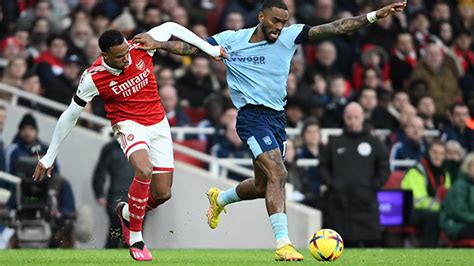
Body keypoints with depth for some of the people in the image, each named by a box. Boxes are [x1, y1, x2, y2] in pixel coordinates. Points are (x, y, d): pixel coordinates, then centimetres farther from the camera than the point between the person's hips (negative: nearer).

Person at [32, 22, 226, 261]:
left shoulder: (141, 47, -16)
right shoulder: (93, 78, -19)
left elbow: (171, 28, 2)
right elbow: (70, 116, -8)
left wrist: (209, 48, 2)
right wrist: (49, 157, -2)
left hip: (158, 124, 4)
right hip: (129, 125, -4)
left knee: (162, 194, 0)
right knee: (144, 170, -34)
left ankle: (127, 212, 35)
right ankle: (135, 239, -18)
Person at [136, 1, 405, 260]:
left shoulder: (289, 36, 2)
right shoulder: (231, 40, -1)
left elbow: (335, 28, -4)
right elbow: (191, 46, 7)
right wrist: (157, 43, -5)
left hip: (277, 117, 5)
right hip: (252, 115, -5)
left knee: (263, 186, 15)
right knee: (278, 173, -22)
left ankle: (219, 199, 46)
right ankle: (283, 243, -23)